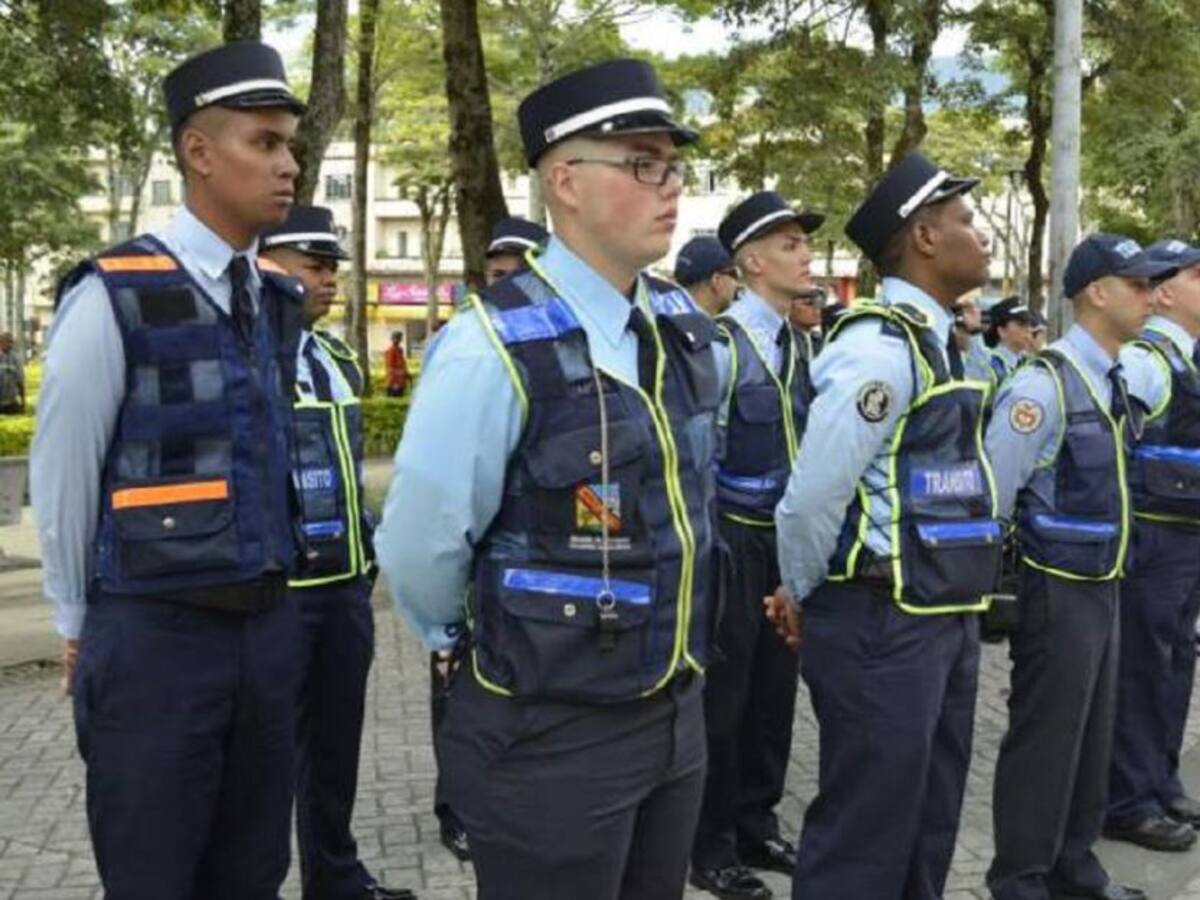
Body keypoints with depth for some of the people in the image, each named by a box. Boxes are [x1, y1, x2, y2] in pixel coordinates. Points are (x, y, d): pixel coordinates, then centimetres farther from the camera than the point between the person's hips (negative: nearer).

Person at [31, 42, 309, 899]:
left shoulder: (279, 301, 7)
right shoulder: (114, 297, -12)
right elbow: (61, 478, -4)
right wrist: (83, 626, 6)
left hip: (270, 624, 6)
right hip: (155, 635, -6)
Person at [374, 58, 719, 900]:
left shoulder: (684, 322, 2)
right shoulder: (499, 345, -20)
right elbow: (420, 550, -14)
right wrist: (478, 641, 3)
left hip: (678, 710, 7)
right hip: (551, 732, -6)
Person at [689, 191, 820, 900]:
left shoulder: (798, 343, 9)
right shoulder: (721, 342, -15)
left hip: (786, 537, 8)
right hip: (735, 538, -7)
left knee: (774, 689, 15)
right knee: (723, 694, 2)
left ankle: (757, 827, 29)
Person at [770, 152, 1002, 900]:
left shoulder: (938, 343, 11)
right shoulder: (880, 348, -19)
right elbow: (812, 497, -21)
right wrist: (803, 595, -5)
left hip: (946, 620, 9)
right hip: (883, 626, -9)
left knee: (928, 827, 20)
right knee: (865, 838, 2)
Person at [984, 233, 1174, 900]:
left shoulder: (1118, 383, 9)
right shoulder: (1044, 385, -19)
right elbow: (988, 498, -18)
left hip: (1103, 590, 9)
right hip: (1058, 593, -8)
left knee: (1094, 734, 17)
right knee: (1044, 738, 2)